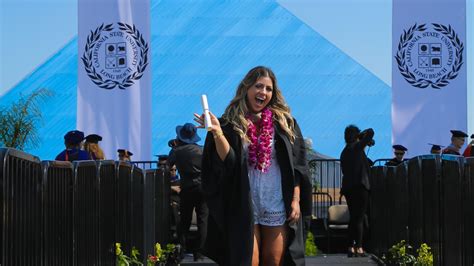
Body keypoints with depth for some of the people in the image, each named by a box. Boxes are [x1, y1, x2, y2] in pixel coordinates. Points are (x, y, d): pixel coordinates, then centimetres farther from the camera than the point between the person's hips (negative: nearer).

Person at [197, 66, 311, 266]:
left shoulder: (284, 122, 5)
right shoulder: (231, 124, 0)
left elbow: (297, 165, 5)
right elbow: (229, 162, -10)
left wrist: (296, 200, -2)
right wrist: (217, 133, -23)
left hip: (277, 208, 2)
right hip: (244, 208, -1)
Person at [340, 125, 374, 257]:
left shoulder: (344, 152, 15)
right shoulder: (357, 147, -6)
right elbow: (370, 132, -5)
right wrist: (364, 137, 15)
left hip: (348, 187, 7)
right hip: (359, 185, -7)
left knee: (353, 218, 12)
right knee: (359, 218, -6)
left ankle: (351, 248, 9)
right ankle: (359, 248, -8)